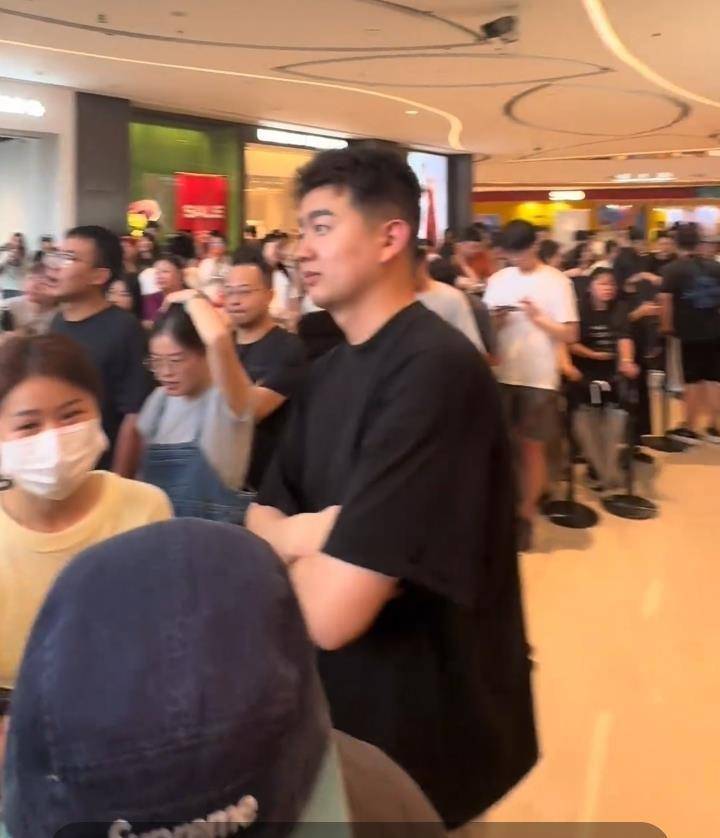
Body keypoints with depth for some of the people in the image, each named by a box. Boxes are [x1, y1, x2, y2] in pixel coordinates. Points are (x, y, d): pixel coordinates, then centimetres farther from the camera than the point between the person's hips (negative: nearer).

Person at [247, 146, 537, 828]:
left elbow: (330, 614, -33)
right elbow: (261, 516, 5)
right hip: (345, 701, 8)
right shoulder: (329, 369, 2)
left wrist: (294, 540, -11)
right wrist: (297, 534, -18)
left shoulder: (436, 370, -28)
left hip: (421, 729, -8)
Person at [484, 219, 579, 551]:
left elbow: (570, 334, -6)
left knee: (531, 447, 5)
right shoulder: (497, 280, 8)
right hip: (501, 375, 3)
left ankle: (525, 515, 17)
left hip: (538, 378, -3)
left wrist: (538, 318, -18)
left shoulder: (557, 282, -3)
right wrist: (495, 321, -11)